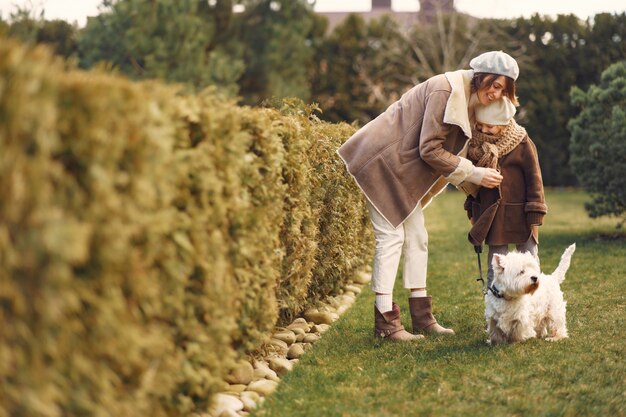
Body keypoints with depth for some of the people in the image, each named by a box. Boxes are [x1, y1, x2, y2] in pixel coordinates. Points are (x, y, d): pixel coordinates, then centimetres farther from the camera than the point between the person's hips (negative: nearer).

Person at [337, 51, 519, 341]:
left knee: (416, 237, 8)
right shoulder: (446, 90, -21)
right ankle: (385, 322, -8)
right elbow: (430, 150, -23)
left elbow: (445, 151, 11)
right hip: (383, 162, -10)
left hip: (404, 169, 10)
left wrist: (476, 178, 0)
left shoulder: (468, 100, 9)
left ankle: (422, 318, 13)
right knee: (391, 235, -10)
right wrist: (473, 173, -19)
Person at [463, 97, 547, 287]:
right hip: (492, 214, 3)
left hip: (519, 213, -3)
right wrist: (472, 207, 16)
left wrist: (535, 211, -10)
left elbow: (533, 177, -8)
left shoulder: (522, 143, -10)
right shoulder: (476, 143, 4)